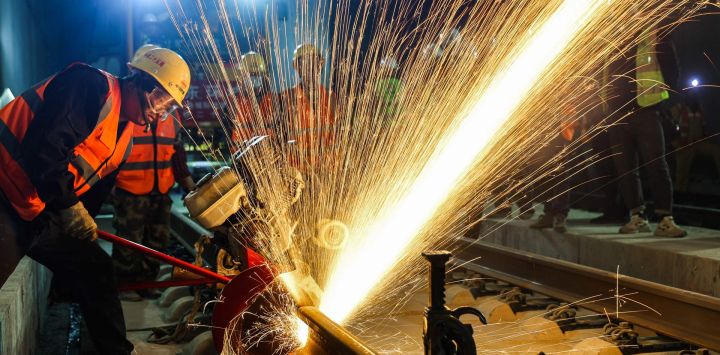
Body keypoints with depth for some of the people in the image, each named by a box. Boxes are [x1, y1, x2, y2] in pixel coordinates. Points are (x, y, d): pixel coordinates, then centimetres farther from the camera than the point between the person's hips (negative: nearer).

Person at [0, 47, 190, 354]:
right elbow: (44, 146, -25)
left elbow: (96, 188, 19)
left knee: (96, 268, 13)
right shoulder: (94, 86, -16)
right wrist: (68, 205, -17)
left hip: (42, 214, 10)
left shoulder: (124, 139, 13)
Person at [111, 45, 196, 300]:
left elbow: (177, 153, 16)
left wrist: (188, 184, 12)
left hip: (161, 192, 6)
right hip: (130, 192, -6)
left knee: (157, 241, 12)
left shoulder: (169, 115, 11)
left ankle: (145, 282, 25)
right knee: (130, 242, -1)